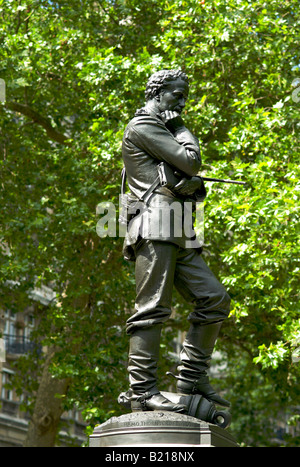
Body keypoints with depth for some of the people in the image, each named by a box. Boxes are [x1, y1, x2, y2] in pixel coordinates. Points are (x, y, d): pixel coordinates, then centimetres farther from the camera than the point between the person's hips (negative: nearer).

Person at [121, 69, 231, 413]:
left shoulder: (165, 133, 32)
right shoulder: (142, 126, 1)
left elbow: (191, 175, 24)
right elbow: (190, 161, -7)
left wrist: (194, 183, -1)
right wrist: (182, 129, 11)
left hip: (178, 236, 10)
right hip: (156, 224, -10)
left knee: (214, 298, 1)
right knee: (152, 307, -15)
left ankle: (191, 378, 3)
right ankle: (143, 392, -17)